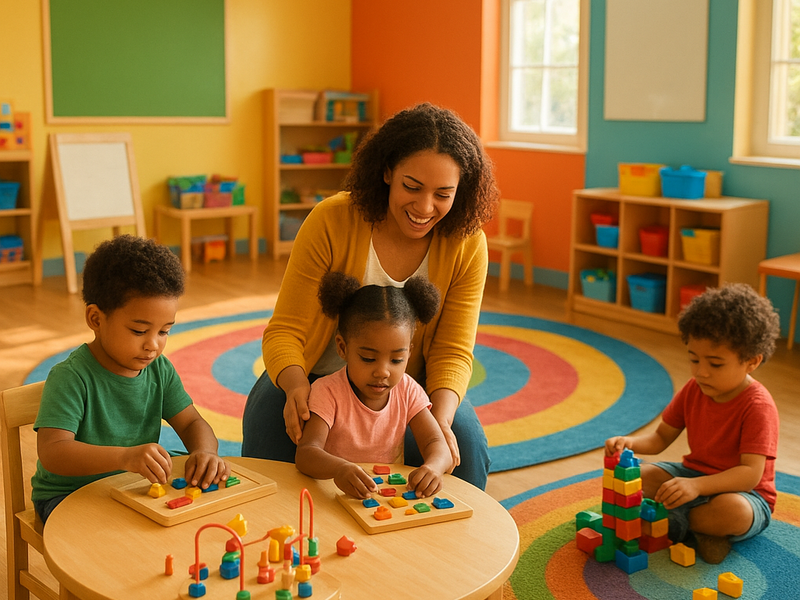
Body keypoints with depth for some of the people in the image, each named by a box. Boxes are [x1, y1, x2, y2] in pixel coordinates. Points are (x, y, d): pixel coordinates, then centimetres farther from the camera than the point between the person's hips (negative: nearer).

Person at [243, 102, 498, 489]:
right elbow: (285, 331, -16)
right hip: (318, 379, -1)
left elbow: (452, 352, -10)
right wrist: (296, 386, -38)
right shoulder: (331, 221, -19)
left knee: (466, 447, -23)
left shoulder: (467, 244, -13)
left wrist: (441, 416, -31)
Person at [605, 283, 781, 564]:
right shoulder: (693, 390, -1)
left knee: (733, 510, -41)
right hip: (694, 475, 7)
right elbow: (661, 438, 5)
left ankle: (666, 523, -19)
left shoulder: (758, 406, -23)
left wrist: (696, 486, -45)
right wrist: (630, 442, -19)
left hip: (741, 491, -7)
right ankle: (700, 529, -19)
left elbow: (750, 474, -30)